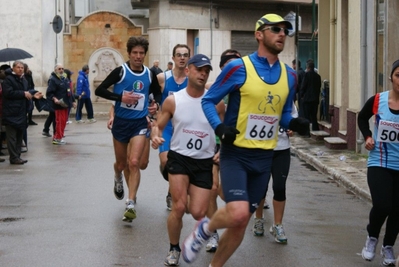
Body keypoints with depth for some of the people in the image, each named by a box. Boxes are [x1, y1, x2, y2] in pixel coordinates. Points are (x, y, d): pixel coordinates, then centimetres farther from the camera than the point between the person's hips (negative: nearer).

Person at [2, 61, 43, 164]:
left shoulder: (24, 80, 16)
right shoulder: (8, 79, -10)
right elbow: (8, 93, -20)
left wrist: (33, 94, 6)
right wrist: (24, 94, -18)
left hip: (21, 112, 9)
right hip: (11, 112, -9)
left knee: (19, 136, 11)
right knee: (12, 136, -5)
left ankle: (17, 156, 17)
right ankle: (14, 158, -3)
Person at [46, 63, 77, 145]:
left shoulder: (64, 79, 17)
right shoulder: (53, 80, -11)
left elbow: (69, 91, 24)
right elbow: (49, 93, -18)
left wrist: (73, 101, 22)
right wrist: (54, 99, -33)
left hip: (65, 104, 9)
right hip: (59, 105, -9)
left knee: (64, 121, 13)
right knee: (60, 121, -8)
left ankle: (56, 137, 23)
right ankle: (58, 138, 1)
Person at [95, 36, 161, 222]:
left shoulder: (150, 75, 1)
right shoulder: (120, 71, -8)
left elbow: (157, 93, 19)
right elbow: (99, 90, -11)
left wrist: (155, 104, -3)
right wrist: (120, 97, -22)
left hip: (140, 123, 0)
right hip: (121, 123, 0)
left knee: (134, 163, -15)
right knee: (121, 163, 14)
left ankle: (130, 205, -13)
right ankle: (118, 179, 51)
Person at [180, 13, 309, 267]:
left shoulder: (289, 75, 6)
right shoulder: (238, 67, -10)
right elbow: (208, 100, -2)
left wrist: (294, 123, -4)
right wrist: (220, 127, -20)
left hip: (264, 158, 5)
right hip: (236, 154, -5)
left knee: (240, 224, 9)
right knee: (237, 213, -24)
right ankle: (205, 229, 9)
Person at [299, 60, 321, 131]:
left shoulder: (307, 74, -9)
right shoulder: (318, 76, 8)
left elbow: (303, 86, -9)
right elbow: (319, 87, 10)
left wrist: (301, 95, 5)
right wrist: (317, 95, 16)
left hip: (307, 99, -6)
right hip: (315, 99, 6)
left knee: (306, 116, -3)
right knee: (314, 116, 9)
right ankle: (315, 129, 8)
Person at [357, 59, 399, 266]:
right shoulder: (377, 100, -6)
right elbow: (362, 118, 15)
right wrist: (367, 136, 0)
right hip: (379, 163, 0)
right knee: (381, 206, -14)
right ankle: (372, 237, 18)